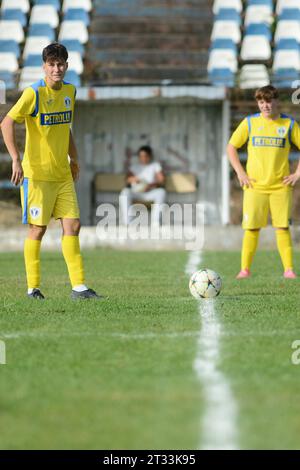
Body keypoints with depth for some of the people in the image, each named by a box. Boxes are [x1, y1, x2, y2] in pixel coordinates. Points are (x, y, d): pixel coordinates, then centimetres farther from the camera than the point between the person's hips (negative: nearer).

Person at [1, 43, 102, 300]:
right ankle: (33, 288, 9)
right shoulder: (34, 93, -14)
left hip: (62, 173, 6)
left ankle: (79, 287, 2)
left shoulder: (69, 91, 8)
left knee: (72, 225, 0)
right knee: (38, 229, -1)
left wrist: (74, 159, 21)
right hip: (37, 173, -6)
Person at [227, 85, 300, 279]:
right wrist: (240, 172, 1)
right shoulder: (250, 122, 4)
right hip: (255, 186, 0)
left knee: (283, 227, -3)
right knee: (252, 228, -4)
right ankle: (245, 269, 1)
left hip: (281, 185, 0)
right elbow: (231, 147, 10)